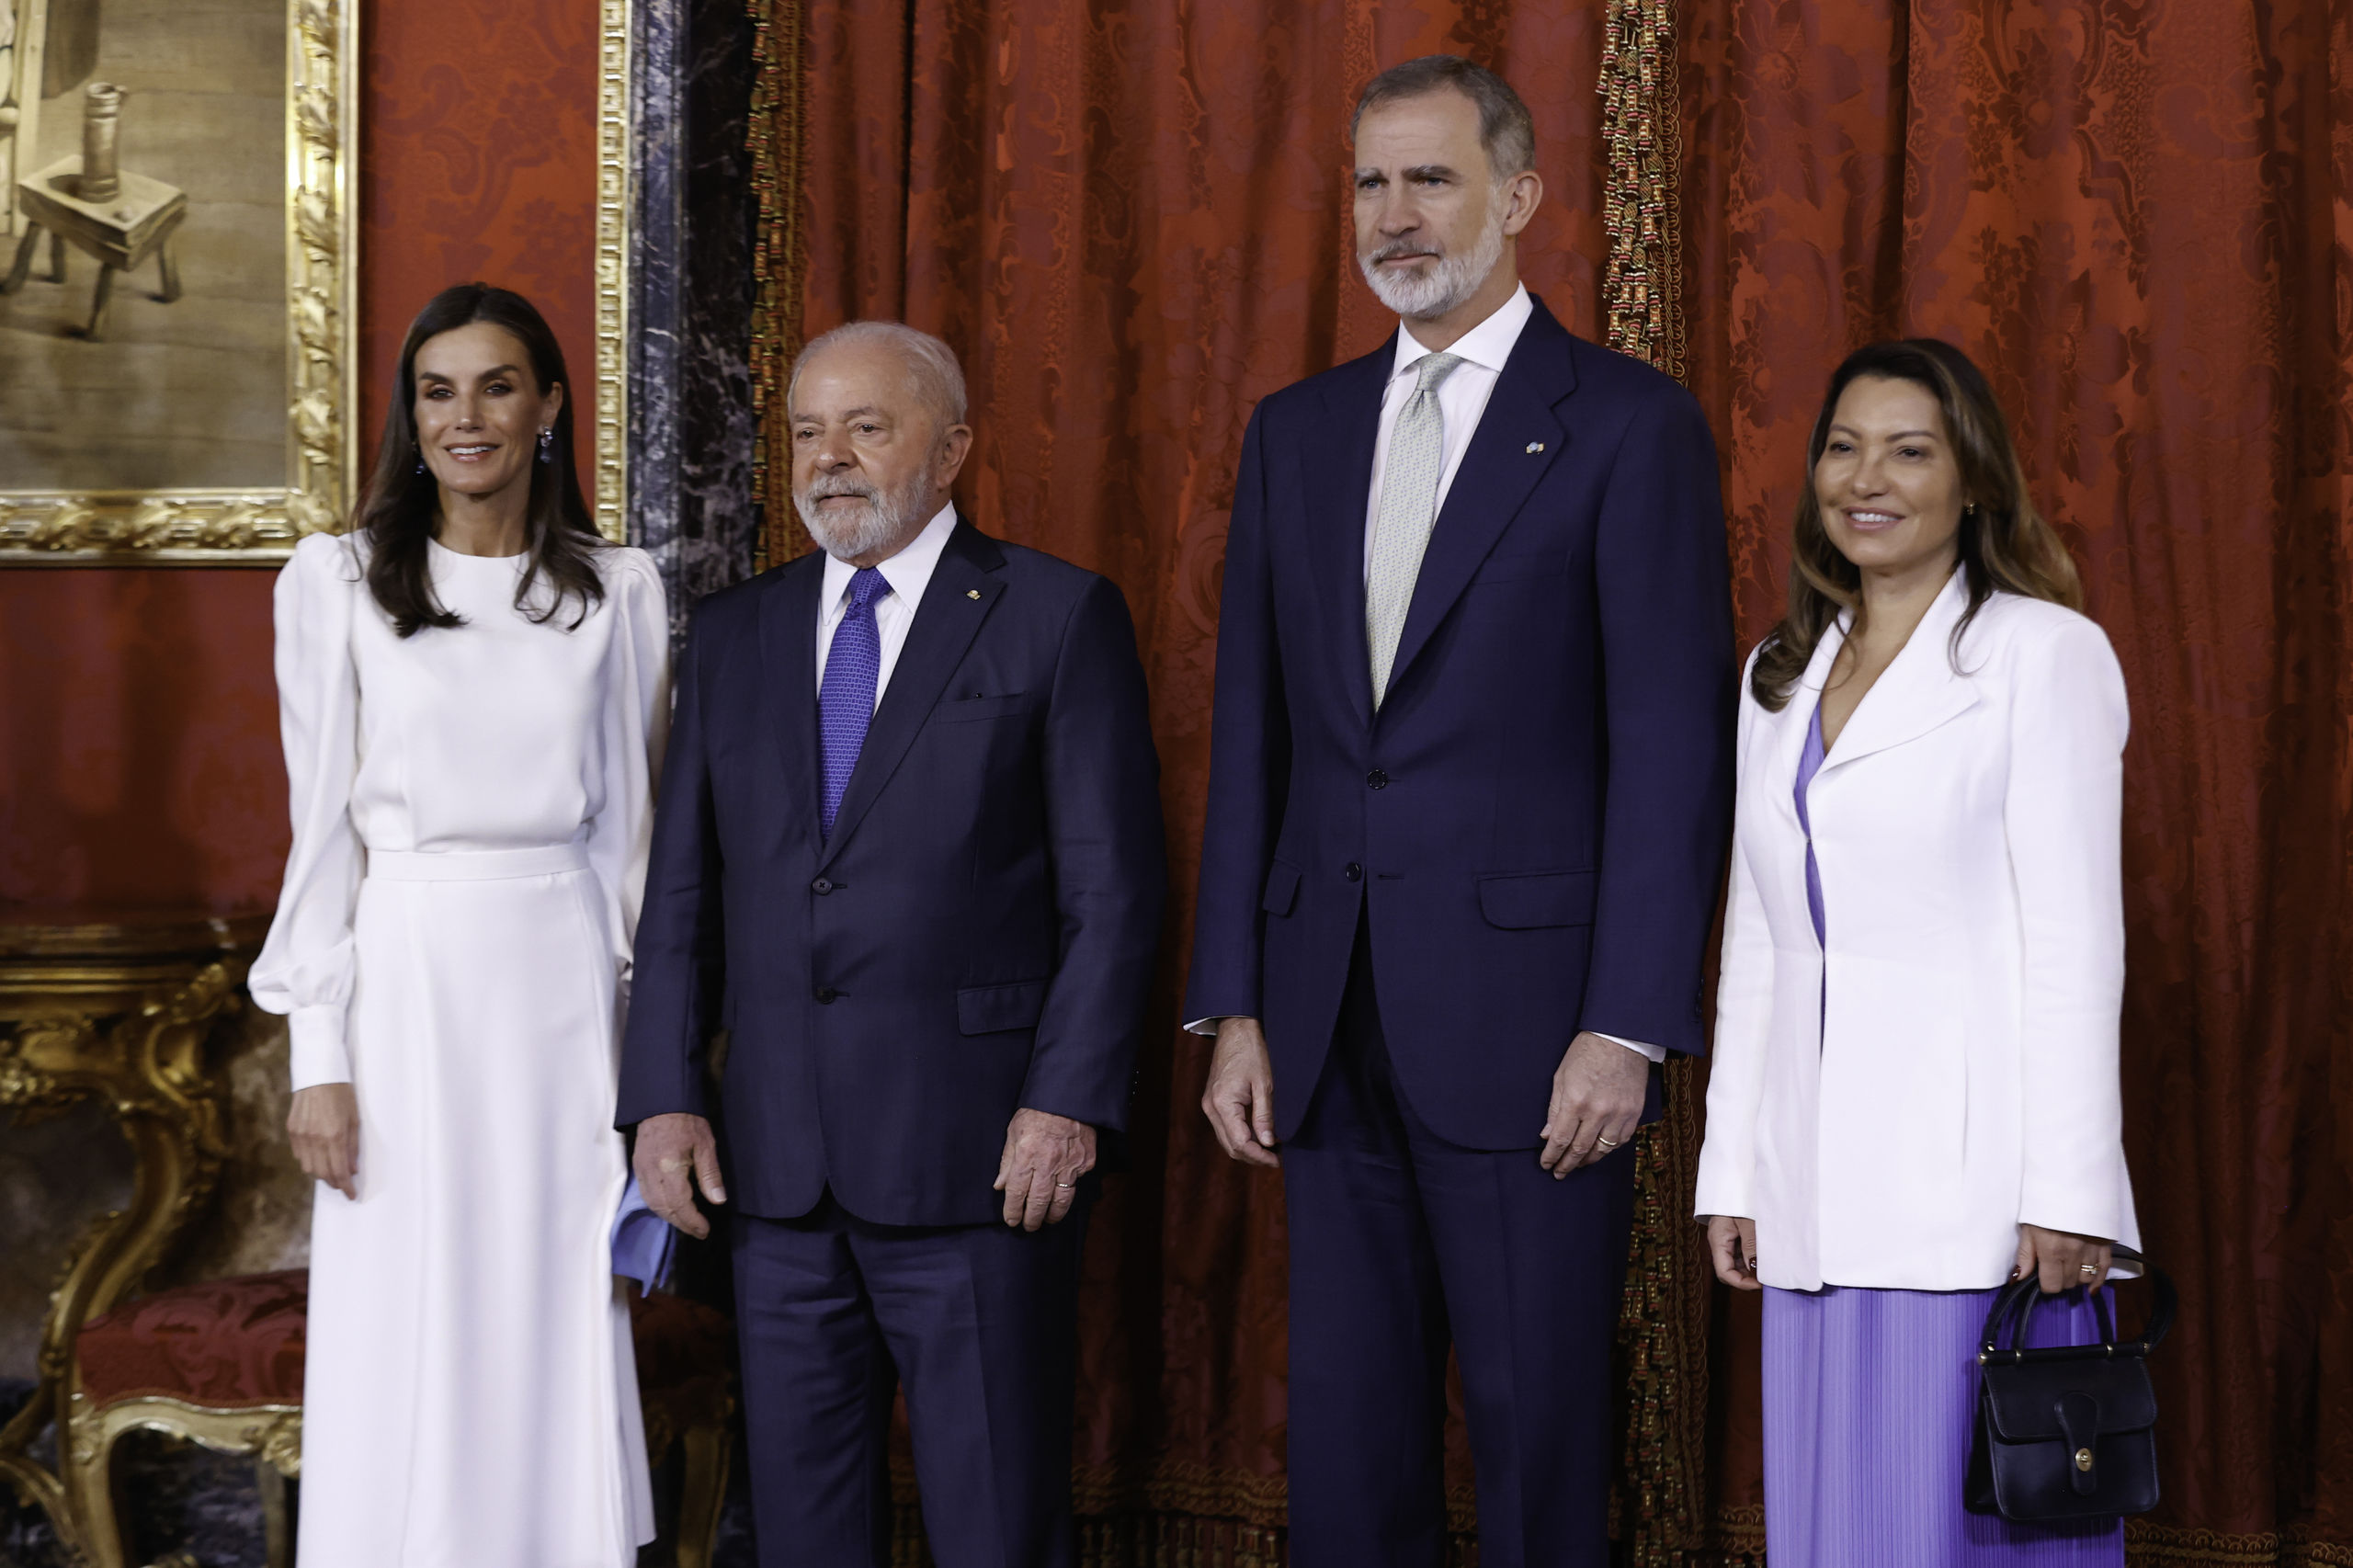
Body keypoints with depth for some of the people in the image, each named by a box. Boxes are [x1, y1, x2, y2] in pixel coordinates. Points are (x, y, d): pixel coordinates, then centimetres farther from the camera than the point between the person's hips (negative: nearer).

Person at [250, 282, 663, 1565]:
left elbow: (627, 823, 9)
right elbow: (322, 827, 0)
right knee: (407, 1335, 1)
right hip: (409, 977, -2)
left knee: (560, 1326, 5)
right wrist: (318, 1057, -4)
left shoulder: (618, 592, 6)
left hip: (567, 979, 2)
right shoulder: (338, 581, 0)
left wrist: (649, 1047, 6)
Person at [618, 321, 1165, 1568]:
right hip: (776, 1166, 5)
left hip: (980, 1160, -4)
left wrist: (1070, 1101, -12)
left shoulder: (1059, 618, 0)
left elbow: (1113, 888, -4)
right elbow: (684, 893, 13)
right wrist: (665, 1096, 3)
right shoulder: (733, 636, 14)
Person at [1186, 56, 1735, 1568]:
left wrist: (1628, 1028, -13)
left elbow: (1676, 746, -7)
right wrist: (1236, 1007, 7)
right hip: (1329, 1026, 5)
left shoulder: (1628, 424, -3)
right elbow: (1252, 733, 13)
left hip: (1527, 1023, -5)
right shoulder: (1297, 431, 14)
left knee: (1540, 1436, 3)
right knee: (1343, 1439, 10)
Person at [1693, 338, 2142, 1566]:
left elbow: (2074, 937, -8)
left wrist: (2062, 1191, -13)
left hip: (1975, 1177, -6)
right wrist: (1732, 1172, 11)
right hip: (1821, 1190, 6)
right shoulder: (1778, 677, 16)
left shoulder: (2043, 654, -2)